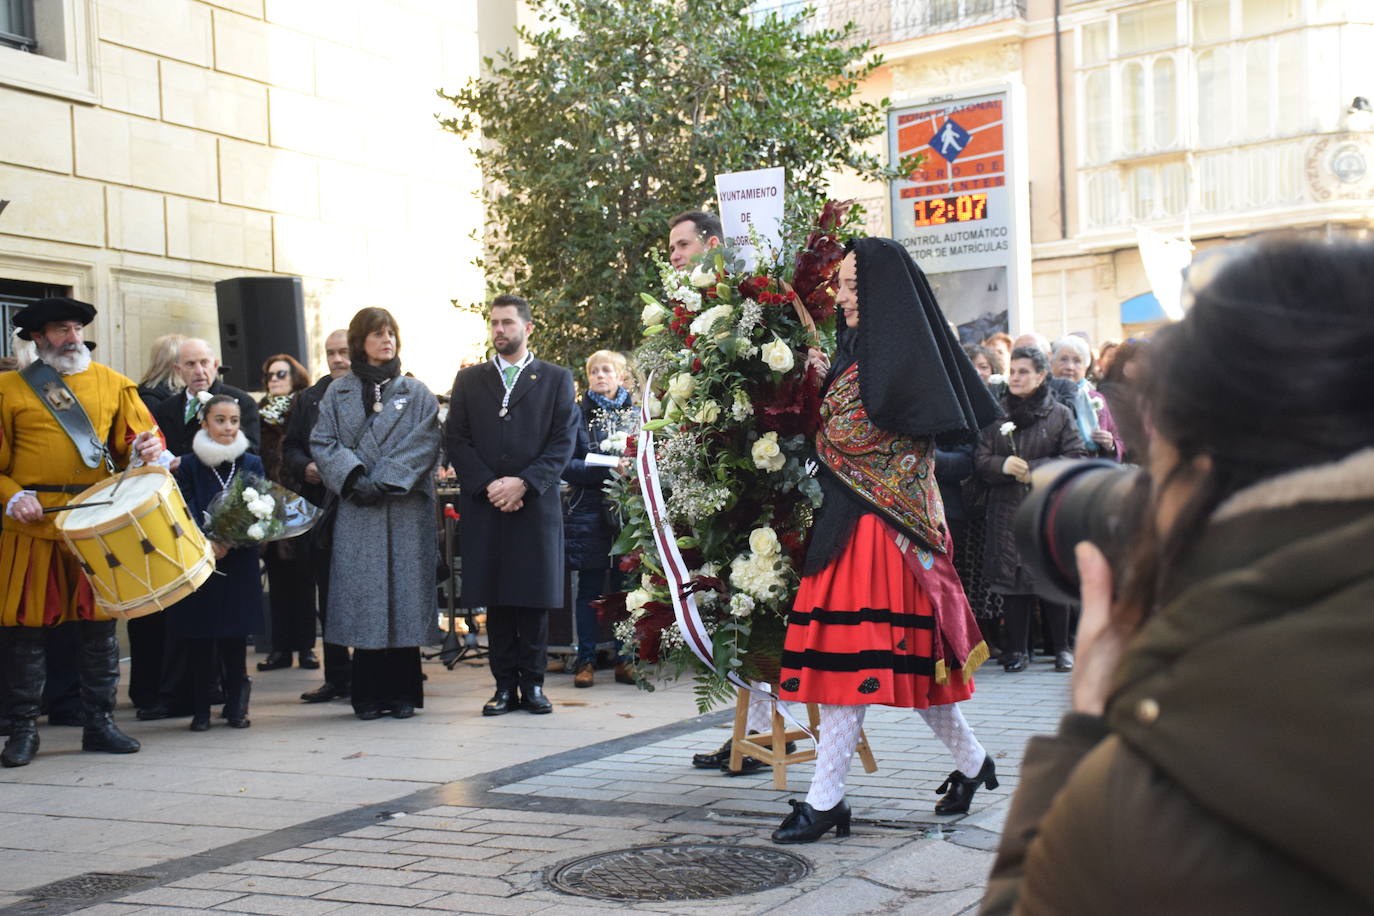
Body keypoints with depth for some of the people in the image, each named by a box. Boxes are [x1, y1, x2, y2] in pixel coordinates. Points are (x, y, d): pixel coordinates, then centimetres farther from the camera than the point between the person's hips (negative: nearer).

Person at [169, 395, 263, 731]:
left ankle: (236, 706, 14)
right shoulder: (189, 465, 3)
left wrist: (230, 541, -15)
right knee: (199, 637, 1)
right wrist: (206, 543, -21)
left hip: (240, 563, 1)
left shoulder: (252, 464, 7)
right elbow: (187, 513, -4)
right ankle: (200, 709, 11)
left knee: (236, 635, 3)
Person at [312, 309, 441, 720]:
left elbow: (424, 443, -1)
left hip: (406, 508, 0)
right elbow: (323, 443, 4)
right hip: (357, 511, 1)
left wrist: (385, 481, -13)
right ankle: (370, 694, 5)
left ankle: (403, 692, 6)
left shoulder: (416, 393, 10)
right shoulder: (338, 393, 12)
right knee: (364, 594, -2)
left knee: (405, 594, -2)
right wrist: (353, 477, -13)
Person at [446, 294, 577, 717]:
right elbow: (457, 440, 6)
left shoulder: (556, 379, 9)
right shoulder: (469, 380, 14)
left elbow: (564, 441, 0)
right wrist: (488, 485, -8)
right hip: (484, 507, 2)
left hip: (536, 504, -1)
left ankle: (532, 683, 9)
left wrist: (522, 483, -11)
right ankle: (505, 685, 8)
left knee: (534, 597, 1)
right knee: (495, 599, 2)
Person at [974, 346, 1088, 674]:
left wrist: (1035, 469, -14)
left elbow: (1077, 459, -4)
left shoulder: (1060, 414, 4)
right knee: (1012, 580, 0)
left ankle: (1062, 647, 13)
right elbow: (980, 460, 5)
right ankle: (1016, 648, 10)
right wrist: (1003, 465, -16)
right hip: (1007, 510, 2)